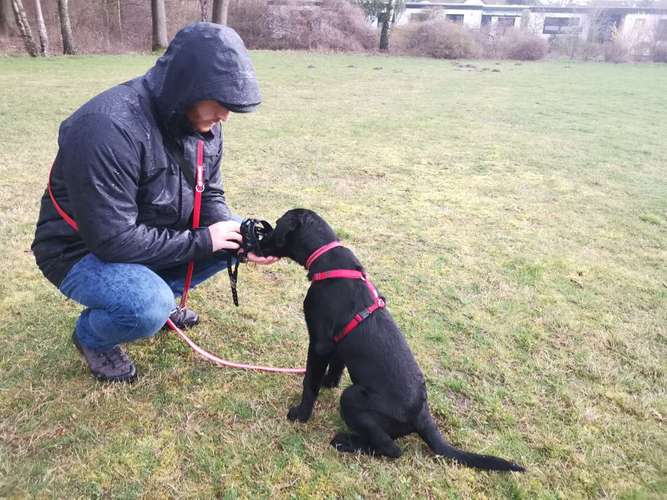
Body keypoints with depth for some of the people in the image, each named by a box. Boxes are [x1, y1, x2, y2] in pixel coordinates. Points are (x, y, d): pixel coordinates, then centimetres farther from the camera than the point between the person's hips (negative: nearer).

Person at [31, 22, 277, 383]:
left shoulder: (203, 123, -8)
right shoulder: (108, 128, -34)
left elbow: (209, 195, 1)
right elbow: (114, 239, -33)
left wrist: (243, 236, -19)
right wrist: (201, 241, -26)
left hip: (153, 235, 8)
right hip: (83, 249, -7)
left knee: (233, 237, -2)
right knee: (149, 310, -33)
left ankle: (155, 295, 15)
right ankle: (90, 336, 4)